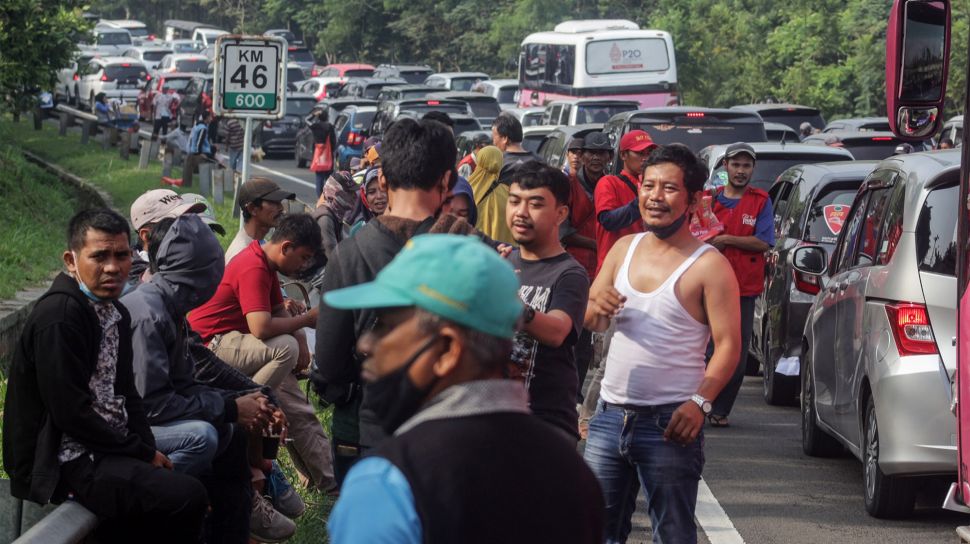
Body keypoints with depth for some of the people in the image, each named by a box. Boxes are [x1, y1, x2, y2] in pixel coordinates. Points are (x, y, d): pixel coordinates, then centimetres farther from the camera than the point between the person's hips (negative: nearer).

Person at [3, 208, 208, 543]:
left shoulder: (116, 314, 13)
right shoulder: (58, 316, -17)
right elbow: (70, 412, -20)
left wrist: (149, 451, 1)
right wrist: (142, 453, -12)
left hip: (105, 447, 10)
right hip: (64, 462, -10)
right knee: (187, 497, -23)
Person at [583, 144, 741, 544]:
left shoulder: (708, 266, -7)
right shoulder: (624, 249, 12)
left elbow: (728, 344, -11)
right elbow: (589, 322, 15)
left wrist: (700, 402, -25)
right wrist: (597, 308, -10)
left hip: (669, 423, -6)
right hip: (610, 415, 6)